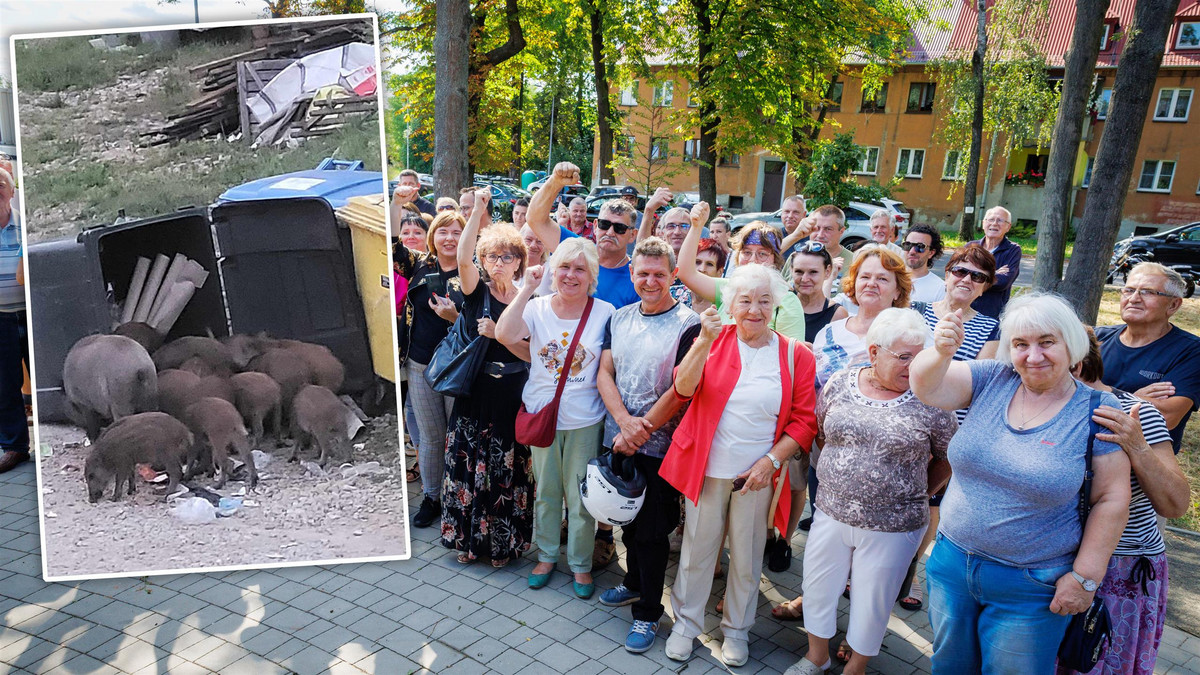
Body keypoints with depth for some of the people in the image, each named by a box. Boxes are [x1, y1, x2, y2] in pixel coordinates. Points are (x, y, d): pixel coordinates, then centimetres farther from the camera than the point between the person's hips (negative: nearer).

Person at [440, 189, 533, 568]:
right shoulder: (477, 292, 0)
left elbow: (532, 353, -3)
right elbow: (462, 260, -20)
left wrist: (498, 334, -15)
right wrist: (478, 212, -25)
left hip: (513, 397, 0)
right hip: (475, 394, 0)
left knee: (507, 473, 7)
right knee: (469, 468, 6)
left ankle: (503, 541, 23)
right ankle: (468, 538, 25)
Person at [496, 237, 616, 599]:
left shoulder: (605, 312, -6)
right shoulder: (537, 308, -4)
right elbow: (505, 335, -22)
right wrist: (527, 288, -21)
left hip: (585, 420, -1)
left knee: (581, 496, 9)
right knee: (546, 491, 17)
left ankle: (581, 564, 28)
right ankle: (546, 555, 36)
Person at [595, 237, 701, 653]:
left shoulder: (688, 325, -11)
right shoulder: (620, 318, 6)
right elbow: (605, 374, 3)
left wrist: (640, 432, -14)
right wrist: (625, 422, -13)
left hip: (659, 447, -5)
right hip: (618, 440, 5)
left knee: (652, 531, 5)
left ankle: (647, 611, 21)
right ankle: (634, 583, 42)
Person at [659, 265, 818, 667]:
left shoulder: (795, 355, -1)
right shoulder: (714, 339, -1)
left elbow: (804, 421, 1)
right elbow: (684, 388, -15)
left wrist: (771, 460, -10)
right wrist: (706, 341, -26)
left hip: (757, 475, 0)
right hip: (706, 467, 0)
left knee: (747, 557, 12)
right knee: (697, 550, 11)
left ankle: (736, 630, 33)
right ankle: (685, 623, 31)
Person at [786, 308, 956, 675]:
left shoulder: (930, 401, -11)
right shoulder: (839, 384, -3)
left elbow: (947, 458, 1)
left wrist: (914, 496, 4)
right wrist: (841, 475, 9)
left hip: (892, 528, -3)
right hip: (831, 513, 3)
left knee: (871, 604, 14)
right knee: (818, 588, 17)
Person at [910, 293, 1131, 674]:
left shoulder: (1097, 411, -11)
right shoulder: (991, 380, -5)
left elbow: (1111, 499, -9)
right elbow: (925, 386, -16)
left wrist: (1085, 578, -10)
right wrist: (942, 352, -38)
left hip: (1029, 589, -3)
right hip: (952, 565, 3)